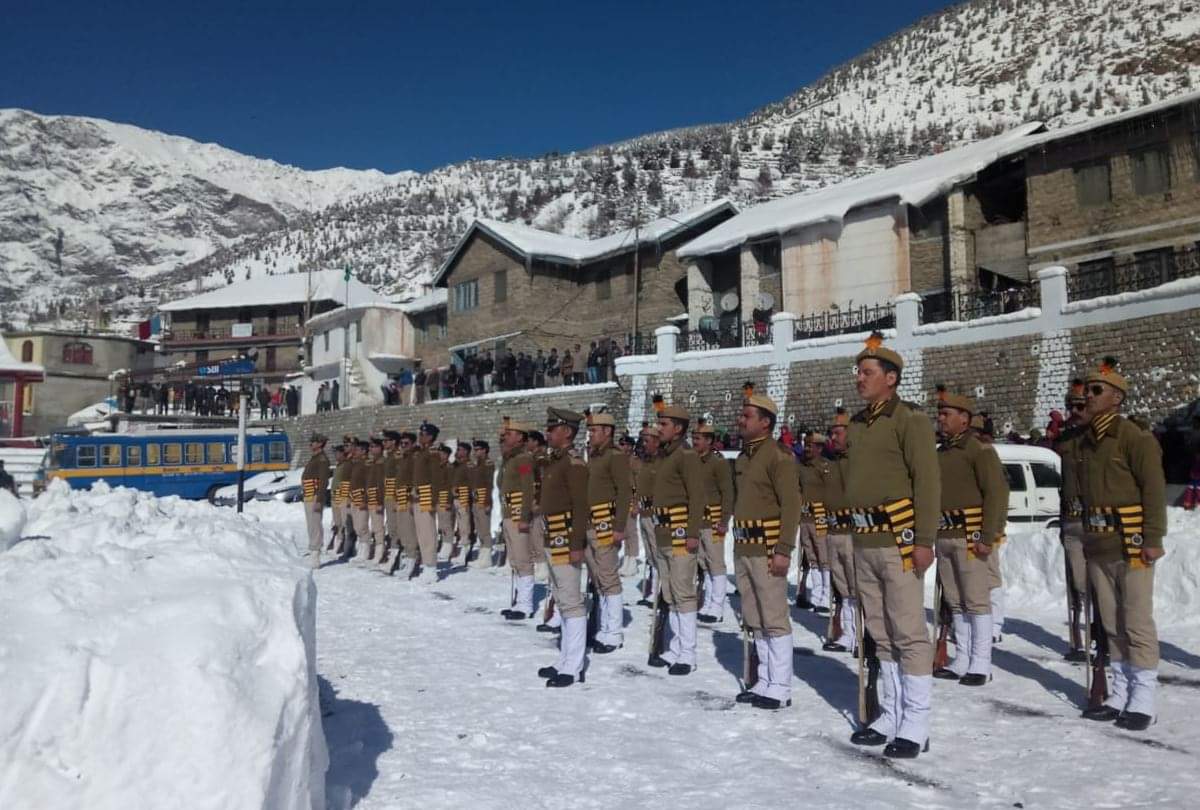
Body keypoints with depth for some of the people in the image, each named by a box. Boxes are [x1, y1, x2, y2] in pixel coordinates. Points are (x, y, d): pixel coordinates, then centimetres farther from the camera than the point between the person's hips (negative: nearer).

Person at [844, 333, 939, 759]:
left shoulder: (909, 420, -7)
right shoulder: (856, 424, 15)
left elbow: (927, 481, -13)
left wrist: (924, 540, -17)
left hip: (898, 540, -8)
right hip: (864, 542, 8)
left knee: (908, 633, -2)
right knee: (880, 633, 14)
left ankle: (915, 726, 9)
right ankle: (891, 716, 26)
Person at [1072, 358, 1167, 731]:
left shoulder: (1135, 438, -9)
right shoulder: (1083, 444, 13)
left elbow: (1154, 490, -13)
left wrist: (1152, 539, -16)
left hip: (1131, 544, -7)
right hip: (1097, 547, 7)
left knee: (1137, 624, -1)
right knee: (1111, 624, 13)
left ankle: (1142, 701, 9)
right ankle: (1120, 695, 23)